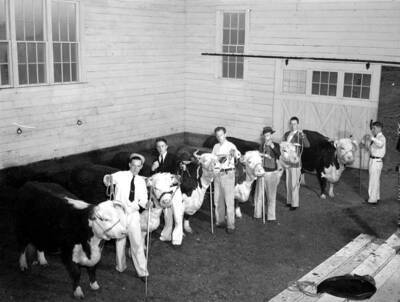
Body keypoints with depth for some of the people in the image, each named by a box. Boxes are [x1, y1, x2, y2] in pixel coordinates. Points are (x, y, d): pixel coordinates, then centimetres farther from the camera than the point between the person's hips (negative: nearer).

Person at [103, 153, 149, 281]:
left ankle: (142, 271, 7)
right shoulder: (121, 176, -7)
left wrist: (146, 204, -20)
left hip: (133, 214, 2)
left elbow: (142, 199, 2)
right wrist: (108, 178, -48)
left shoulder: (141, 181, 3)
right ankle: (120, 267, 34)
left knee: (137, 243, -2)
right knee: (120, 241, 14)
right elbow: (110, 178, -25)